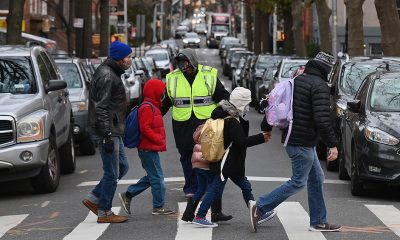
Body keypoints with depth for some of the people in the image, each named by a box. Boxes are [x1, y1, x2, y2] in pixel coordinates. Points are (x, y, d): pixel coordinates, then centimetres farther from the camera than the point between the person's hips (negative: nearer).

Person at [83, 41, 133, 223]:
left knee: (122, 167, 16)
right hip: (107, 131, -10)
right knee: (112, 173, -3)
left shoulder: (113, 73, 15)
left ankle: (94, 199, 19)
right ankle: (104, 213, 5)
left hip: (113, 131, 10)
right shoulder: (106, 76, -17)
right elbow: (101, 108, -22)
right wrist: (107, 136, -24)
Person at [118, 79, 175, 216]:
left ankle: (127, 195, 17)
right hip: (148, 149, -11)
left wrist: (160, 140, 14)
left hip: (149, 149, 11)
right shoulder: (147, 107, -15)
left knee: (152, 177, 14)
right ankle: (158, 207, 1)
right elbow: (145, 128, -22)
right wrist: (159, 141, -20)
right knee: (157, 177, -5)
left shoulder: (152, 107, 18)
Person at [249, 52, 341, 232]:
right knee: (298, 182, -1)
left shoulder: (297, 80, 10)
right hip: (302, 143, -10)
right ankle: (260, 207, 0)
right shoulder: (319, 86, -17)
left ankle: (318, 221, 18)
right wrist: (332, 144, -21)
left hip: (292, 138, 10)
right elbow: (322, 119, -25)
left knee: (316, 178, 15)